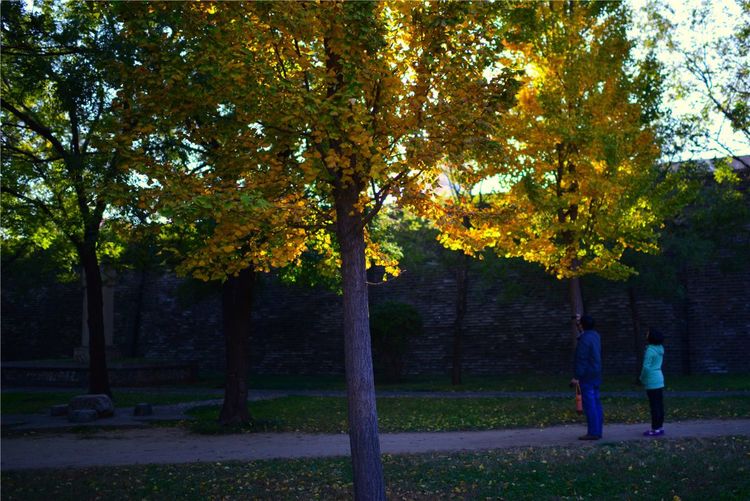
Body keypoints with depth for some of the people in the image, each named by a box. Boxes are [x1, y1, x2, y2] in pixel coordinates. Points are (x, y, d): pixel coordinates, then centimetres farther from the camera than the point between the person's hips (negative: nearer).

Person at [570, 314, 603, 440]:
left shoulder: (584, 339, -18)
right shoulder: (595, 335, 10)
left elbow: (582, 360, -21)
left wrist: (577, 377, -19)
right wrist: (578, 322, 33)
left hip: (587, 377, -9)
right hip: (596, 376, 10)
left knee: (589, 404, -7)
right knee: (596, 403, 11)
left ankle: (593, 432, -5)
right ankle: (597, 431, 15)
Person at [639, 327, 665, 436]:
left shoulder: (650, 350, -18)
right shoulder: (660, 348, 9)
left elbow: (646, 367, -21)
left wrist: (642, 378, -6)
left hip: (652, 381, -8)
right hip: (659, 379, 8)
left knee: (654, 406, -4)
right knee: (659, 405, 11)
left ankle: (655, 429, 0)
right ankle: (660, 427, 17)